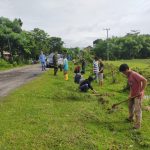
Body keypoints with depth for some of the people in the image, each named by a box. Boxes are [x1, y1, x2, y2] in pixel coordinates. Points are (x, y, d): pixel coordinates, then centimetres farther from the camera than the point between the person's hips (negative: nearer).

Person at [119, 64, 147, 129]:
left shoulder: (134, 74, -22)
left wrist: (141, 91, -25)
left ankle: (137, 125, 9)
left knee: (137, 110, -3)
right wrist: (130, 94, 7)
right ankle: (130, 118, 46)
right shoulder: (128, 75, 6)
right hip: (132, 94, 10)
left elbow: (144, 80, -28)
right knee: (130, 106, 24)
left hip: (138, 95, -10)